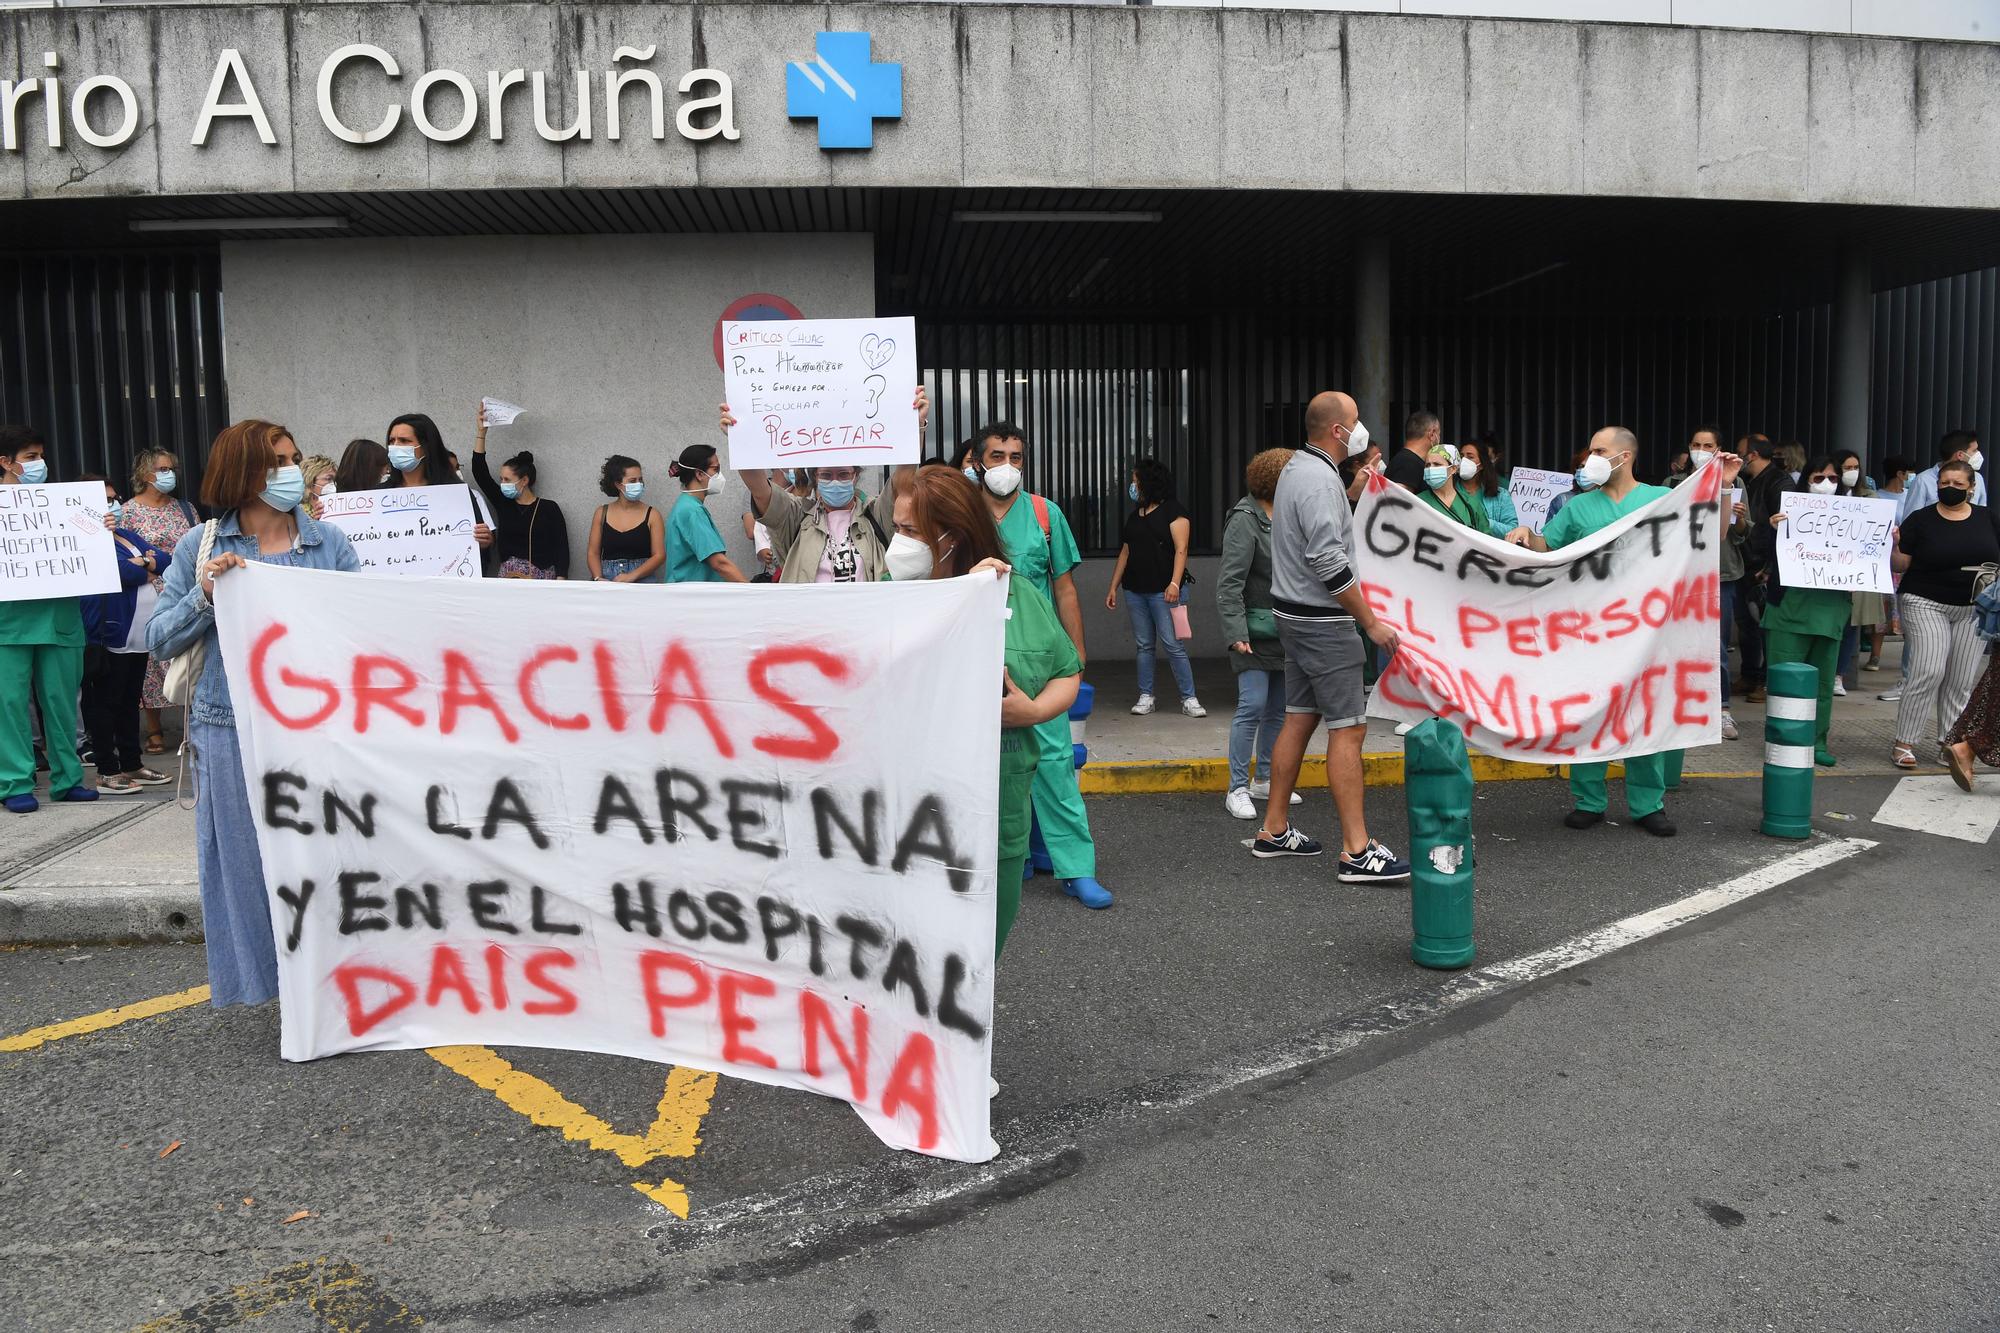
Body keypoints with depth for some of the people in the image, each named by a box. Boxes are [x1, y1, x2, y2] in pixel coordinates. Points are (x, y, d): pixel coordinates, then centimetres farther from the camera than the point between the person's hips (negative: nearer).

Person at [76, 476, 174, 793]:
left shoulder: (127, 535, 18)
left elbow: (168, 561, 9)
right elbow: (123, 573, -21)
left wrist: (142, 562, -9)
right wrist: (149, 569, -2)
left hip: (138, 637, 8)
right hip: (109, 638, -8)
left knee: (130, 703, 14)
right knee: (105, 705, -1)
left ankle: (133, 765, 22)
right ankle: (107, 772, 5)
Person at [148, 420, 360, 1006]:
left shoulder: (328, 542, 3)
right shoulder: (201, 547, 3)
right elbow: (159, 641, 3)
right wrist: (203, 595, -12)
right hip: (233, 727, 0)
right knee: (244, 854, 8)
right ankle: (254, 973, 24)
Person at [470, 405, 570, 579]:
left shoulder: (549, 508, 1)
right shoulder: (503, 503, 13)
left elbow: (561, 548, -2)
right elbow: (479, 471, 10)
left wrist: (560, 585, -13)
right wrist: (481, 432, 5)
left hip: (542, 578, -4)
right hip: (508, 576, 4)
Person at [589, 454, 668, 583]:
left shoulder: (652, 514, 4)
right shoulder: (602, 513, 11)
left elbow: (659, 555, -1)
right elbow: (593, 553, 11)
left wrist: (632, 576, -13)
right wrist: (598, 579, -7)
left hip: (642, 580, -1)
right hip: (608, 580, 1)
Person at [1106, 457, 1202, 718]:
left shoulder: (1173, 511, -2)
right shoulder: (1134, 516, 18)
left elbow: (1181, 549, -10)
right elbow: (1125, 553, 20)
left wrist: (1174, 583, -21)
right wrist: (1113, 588, 15)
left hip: (1163, 591, -6)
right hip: (1135, 590, 6)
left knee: (1173, 645, -8)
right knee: (1144, 645, 8)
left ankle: (1189, 698, -2)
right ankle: (1145, 697, 13)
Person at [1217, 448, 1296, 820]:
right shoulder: (1245, 520, -12)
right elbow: (1229, 583, -16)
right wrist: (1236, 632, -23)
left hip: (1286, 631, 8)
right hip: (1257, 631, -8)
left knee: (1278, 708, 12)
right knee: (1252, 706, -10)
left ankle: (1265, 780, 25)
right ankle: (1238, 789, -1)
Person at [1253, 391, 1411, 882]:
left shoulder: (1296, 468, 13)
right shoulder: (1320, 480, -19)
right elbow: (1329, 564, -25)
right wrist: (1371, 621, -20)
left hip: (1294, 615, 10)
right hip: (1323, 622, -10)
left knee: (1299, 719, 14)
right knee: (1348, 729, -8)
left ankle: (1274, 831, 20)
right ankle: (1357, 852, -6)